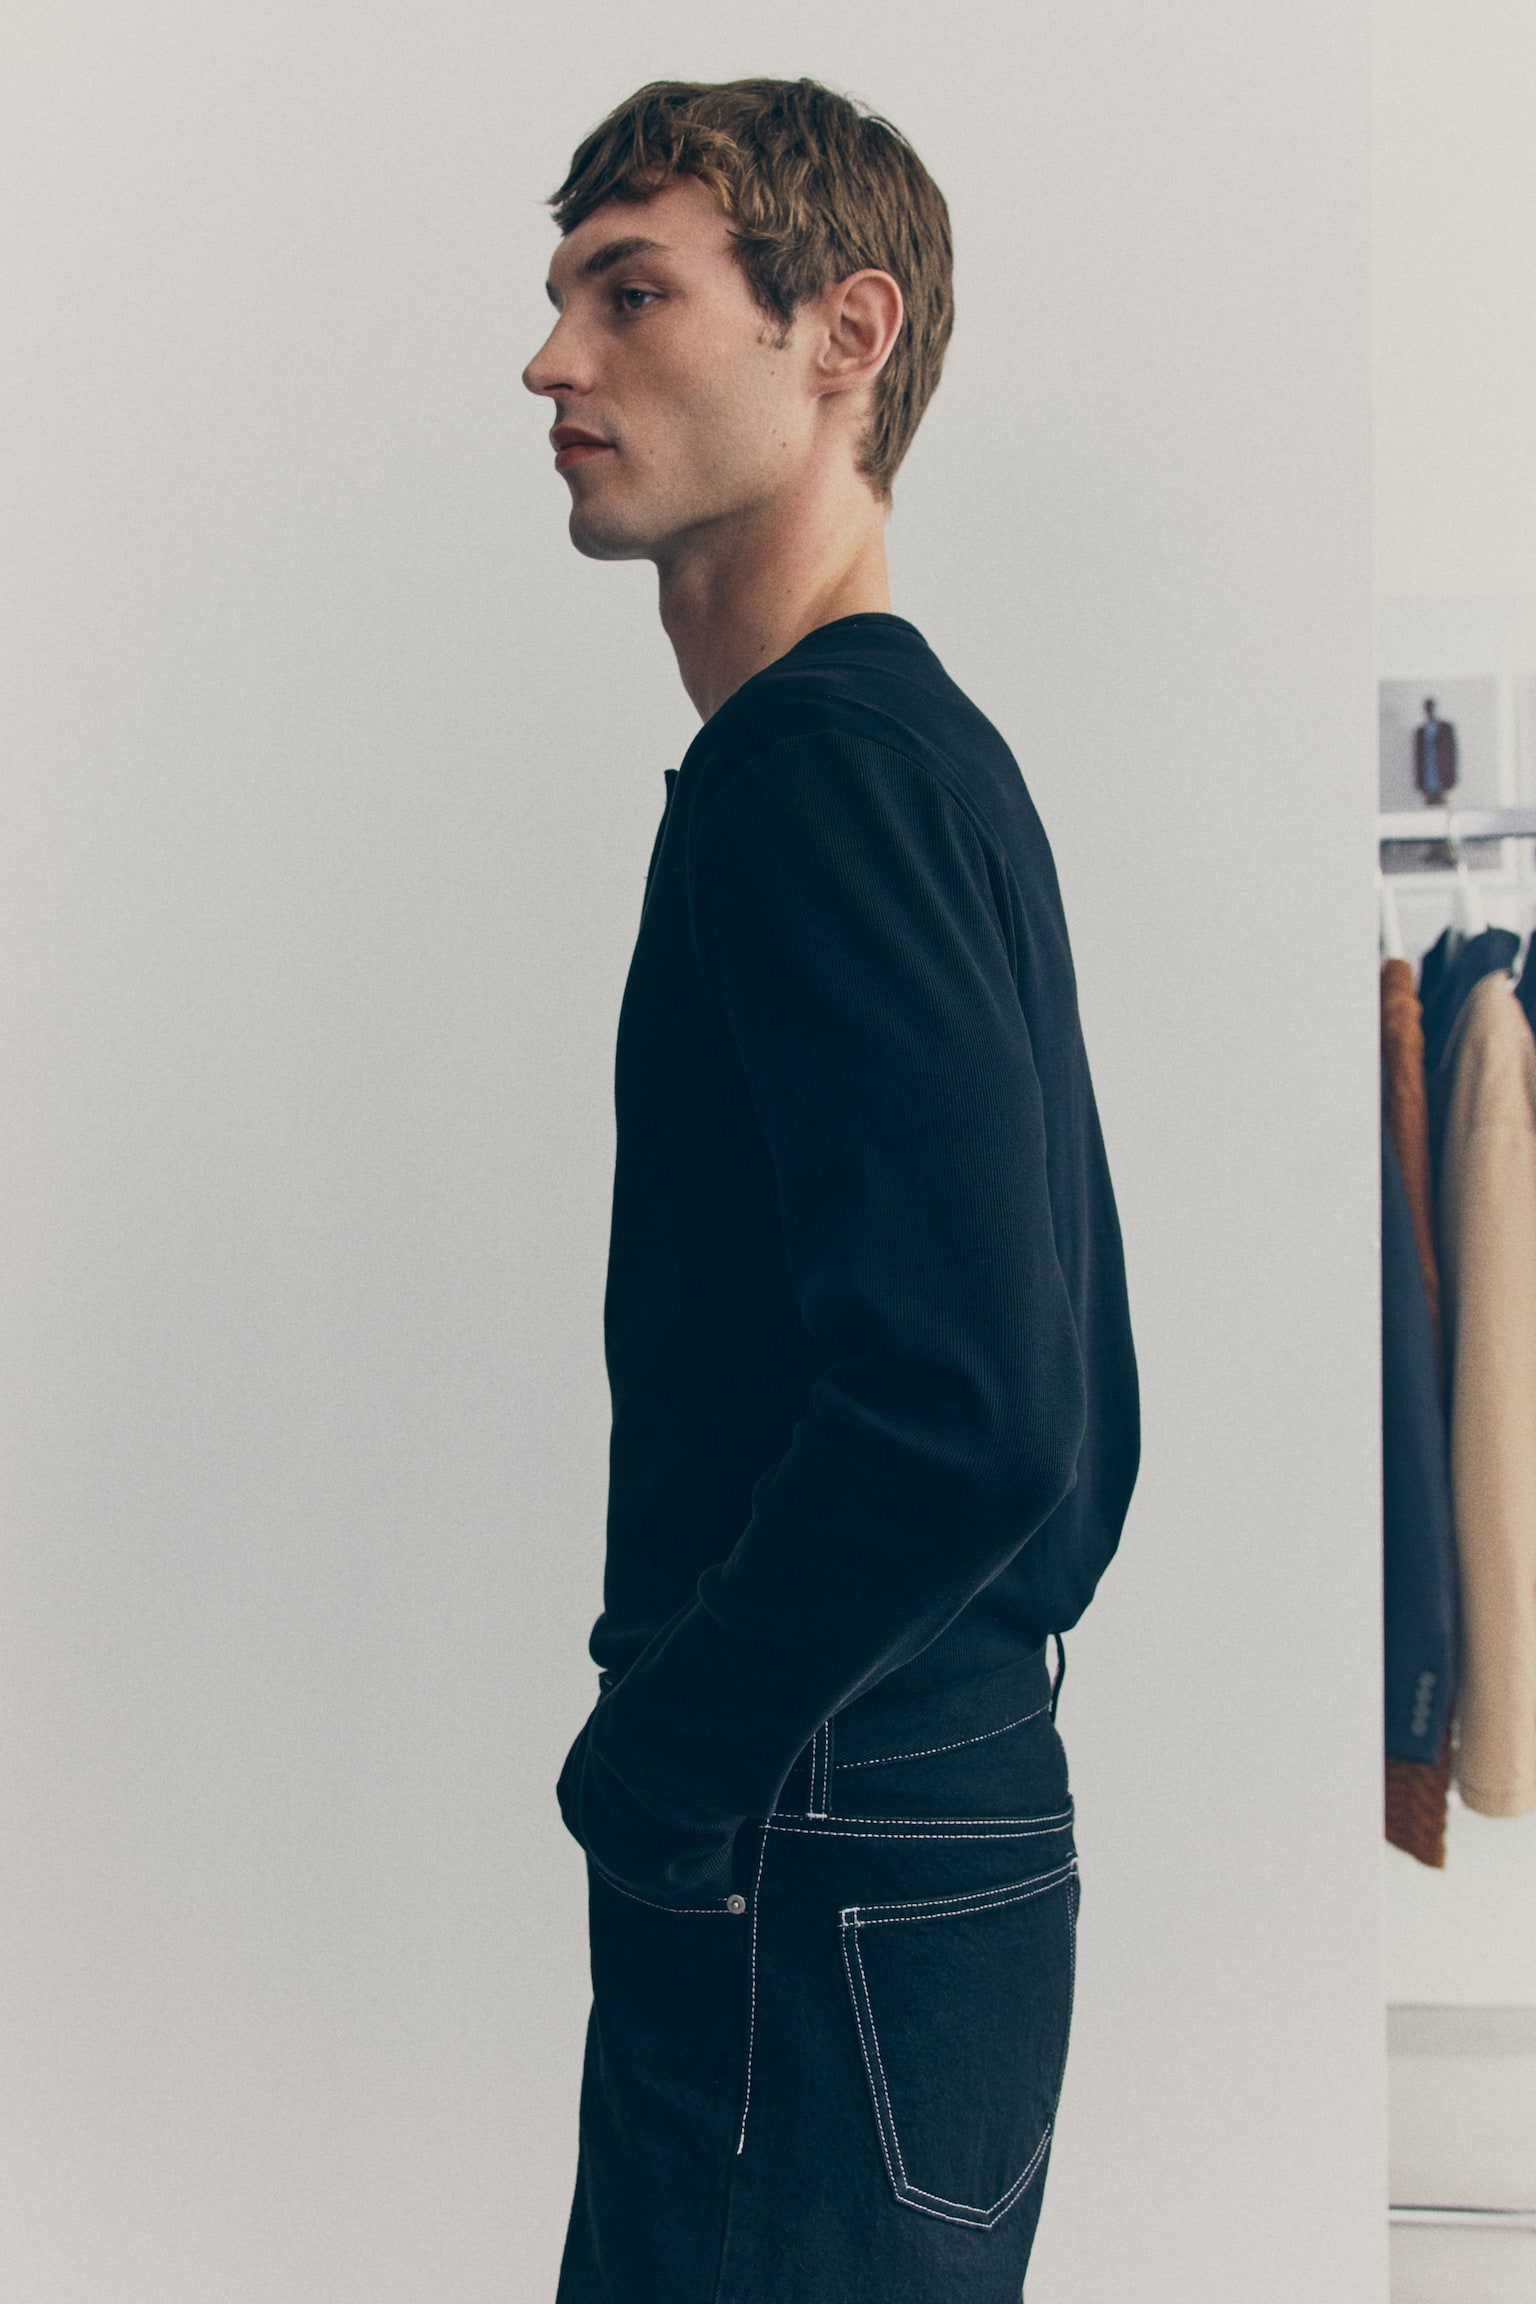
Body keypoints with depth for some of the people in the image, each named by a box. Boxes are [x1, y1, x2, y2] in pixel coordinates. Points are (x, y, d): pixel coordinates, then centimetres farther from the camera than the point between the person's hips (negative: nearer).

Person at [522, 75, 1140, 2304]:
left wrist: (645, 1768, -14)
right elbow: (1050, 1396, 18)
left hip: (813, 1884, -10)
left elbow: (962, 1407, -28)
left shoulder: (822, 760, -18)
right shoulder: (940, 744, 13)